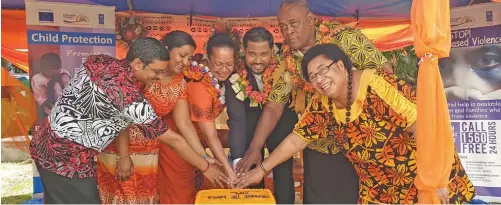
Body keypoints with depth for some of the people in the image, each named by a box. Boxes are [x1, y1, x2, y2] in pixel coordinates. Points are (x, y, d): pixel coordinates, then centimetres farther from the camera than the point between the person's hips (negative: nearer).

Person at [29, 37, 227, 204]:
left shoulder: (98, 62, -1)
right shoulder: (130, 96, -23)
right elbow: (173, 140, -16)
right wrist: (206, 167, -5)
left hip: (44, 144, 9)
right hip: (68, 158, -9)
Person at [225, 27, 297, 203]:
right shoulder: (236, 77, -26)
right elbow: (236, 118, -29)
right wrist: (238, 160, -39)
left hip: (281, 122, 0)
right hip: (251, 123, 0)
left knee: (284, 174, -2)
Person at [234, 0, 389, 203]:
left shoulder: (344, 37, -13)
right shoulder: (287, 61, -1)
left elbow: (383, 73, -11)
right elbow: (273, 106, 0)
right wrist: (254, 148, -8)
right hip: (319, 148, 3)